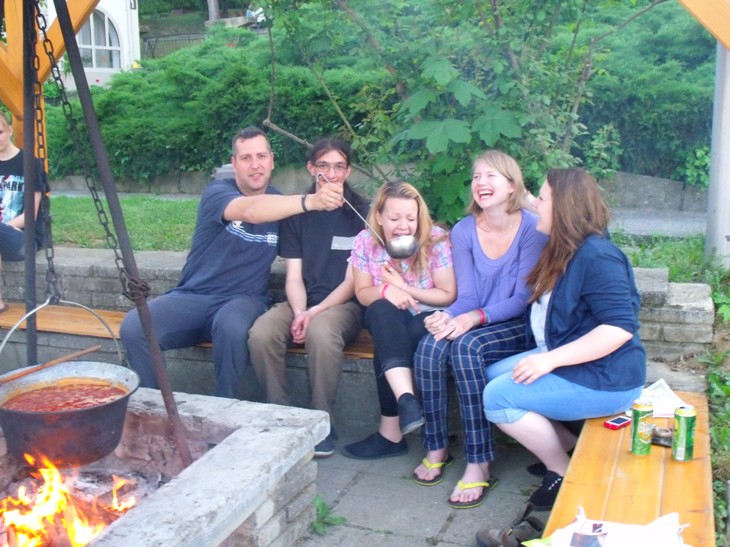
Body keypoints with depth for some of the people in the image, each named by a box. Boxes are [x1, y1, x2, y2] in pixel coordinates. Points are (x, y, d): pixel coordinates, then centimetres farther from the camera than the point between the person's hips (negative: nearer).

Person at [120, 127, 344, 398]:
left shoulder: (283, 205, 6)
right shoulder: (217, 192, -6)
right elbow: (250, 211, -29)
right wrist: (309, 201, -44)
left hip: (243, 299, 0)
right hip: (192, 296, 0)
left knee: (232, 328, -37)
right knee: (133, 328, -27)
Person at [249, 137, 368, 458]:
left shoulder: (361, 213, 2)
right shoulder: (297, 212, 10)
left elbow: (353, 280, -3)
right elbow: (294, 276, 5)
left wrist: (316, 311, -17)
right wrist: (299, 312, -15)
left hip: (342, 304, -3)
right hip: (302, 303, 3)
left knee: (321, 332, -38)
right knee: (261, 334, -29)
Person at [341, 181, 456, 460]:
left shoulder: (436, 240, -13)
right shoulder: (365, 242, -6)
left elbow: (449, 295, -9)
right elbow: (363, 293, 1)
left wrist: (404, 287, -19)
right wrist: (386, 291, -22)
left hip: (427, 319, -2)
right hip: (386, 322, 2)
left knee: (387, 344, -34)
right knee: (383, 308, -35)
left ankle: (391, 433, -24)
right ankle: (406, 398, -46)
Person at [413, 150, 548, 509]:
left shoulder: (531, 228, -10)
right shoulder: (463, 231, 2)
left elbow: (524, 297, -14)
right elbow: (467, 296, 0)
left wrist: (475, 318, -27)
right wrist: (448, 316, -23)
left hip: (519, 327, -4)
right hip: (471, 324, 4)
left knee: (466, 346, -34)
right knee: (430, 347, -28)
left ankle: (479, 464, -28)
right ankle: (436, 448, -11)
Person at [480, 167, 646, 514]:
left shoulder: (596, 257, -21)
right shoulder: (563, 251, 11)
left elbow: (621, 327, -27)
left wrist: (550, 359, -27)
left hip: (603, 380, -10)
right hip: (562, 359, 10)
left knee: (498, 397, -17)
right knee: (491, 376, 5)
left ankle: (565, 475, 0)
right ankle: (570, 446, 10)